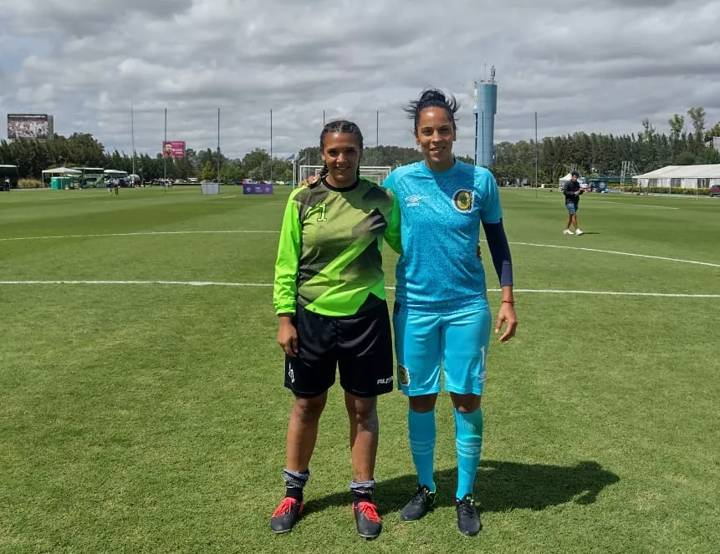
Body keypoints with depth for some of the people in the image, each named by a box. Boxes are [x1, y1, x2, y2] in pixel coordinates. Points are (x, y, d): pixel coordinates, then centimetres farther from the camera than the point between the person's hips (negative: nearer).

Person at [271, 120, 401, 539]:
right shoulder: (303, 199, -3)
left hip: (365, 316, 0)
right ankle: (294, 492, 31)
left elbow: (406, 244, 12)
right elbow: (286, 262, 1)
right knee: (307, 405, 12)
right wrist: (285, 318, -3)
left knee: (363, 407, 9)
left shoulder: (380, 199, -2)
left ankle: (364, 495, 26)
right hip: (312, 316, 0)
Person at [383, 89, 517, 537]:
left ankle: (465, 497, 21)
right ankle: (426, 489, 28)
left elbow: (498, 242, 4)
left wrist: (508, 301, 0)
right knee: (420, 400, 9)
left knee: (467, 400, 3)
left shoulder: (480, 180, -4)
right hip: (415, 307, 1)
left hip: (468, 307, 0)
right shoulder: (399, 181, -3)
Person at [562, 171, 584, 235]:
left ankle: (566, 229, 18)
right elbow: (564, 192, -15)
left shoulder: (577, 183, 13)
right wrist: (574, 193, -21)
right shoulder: (567, 183, -8)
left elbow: (579, 192, 21)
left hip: (575, 202, 7)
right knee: (574, 215, -14)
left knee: (571, 216, 10)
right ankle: (577, 230, -16)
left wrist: (581, 190, -3)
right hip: (569, 202, -7)